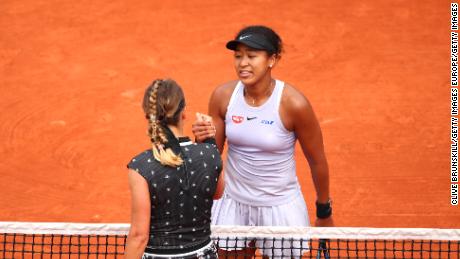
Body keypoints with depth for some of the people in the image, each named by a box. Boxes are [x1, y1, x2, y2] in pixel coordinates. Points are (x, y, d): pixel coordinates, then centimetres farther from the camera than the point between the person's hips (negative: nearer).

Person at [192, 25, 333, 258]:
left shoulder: (293, 104, -20)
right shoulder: (223, 96, -9)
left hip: (280, 208, -3)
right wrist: (205, 140, -20)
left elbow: (317, 162, -6)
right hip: (233, 204, 3)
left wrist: (324, 212, 5)